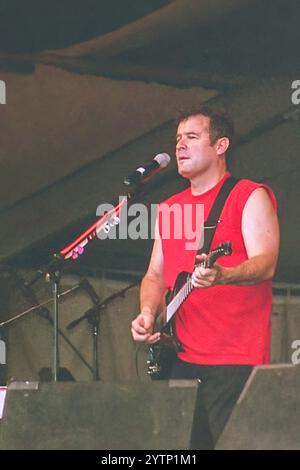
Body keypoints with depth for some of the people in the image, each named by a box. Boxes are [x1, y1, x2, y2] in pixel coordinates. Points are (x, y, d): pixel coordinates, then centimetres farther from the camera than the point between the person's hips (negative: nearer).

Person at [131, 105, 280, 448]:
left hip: (236, 361, -6)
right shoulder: (169, 208, 20)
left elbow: (266, 264, -13)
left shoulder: (249, 196, -1)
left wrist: (220, 275, -33)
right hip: (179, 359, 6)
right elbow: (155, 274, 21)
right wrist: (148, 313, -1)